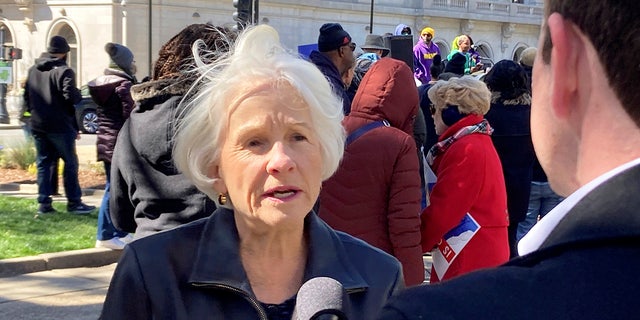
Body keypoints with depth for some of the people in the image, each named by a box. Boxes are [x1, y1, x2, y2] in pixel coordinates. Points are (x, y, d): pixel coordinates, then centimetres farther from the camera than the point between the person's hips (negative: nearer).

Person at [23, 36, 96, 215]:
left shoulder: (33, 71, 11)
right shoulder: (64, 71, -12)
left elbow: (27, 96, 15)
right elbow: (72, 97, -20)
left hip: (37, 125, 6)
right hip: (60, 126, -6)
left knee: (43, 163, 11)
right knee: (70, 163, 3)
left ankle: (44, 203, 10)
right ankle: (74, 202, 5)